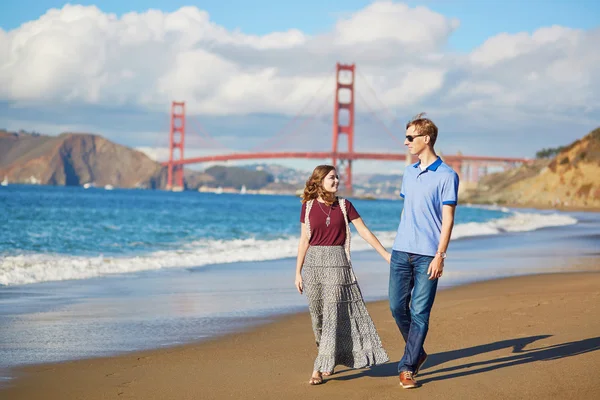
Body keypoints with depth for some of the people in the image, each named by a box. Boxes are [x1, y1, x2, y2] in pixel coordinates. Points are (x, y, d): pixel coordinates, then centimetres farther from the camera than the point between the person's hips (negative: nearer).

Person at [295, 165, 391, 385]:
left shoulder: (344, 205, 3)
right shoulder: (308, 207, 4)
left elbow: (364, 231, 5)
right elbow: (304, 240, 7)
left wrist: (385, 254, 2)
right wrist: (298, 271, 5)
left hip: (337, 262, -1)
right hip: (314, 263, 1)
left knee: (332, 314, -10)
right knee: (319, 316, 5)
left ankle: (320, 368, -9)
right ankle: (330, 360, 24)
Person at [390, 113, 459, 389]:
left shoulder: (446, 176, -6)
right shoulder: (409, 173, 14)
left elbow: (448, 220, -8)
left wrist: (440, 256, -15)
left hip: (427, 255, -6)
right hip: (401, 252, 6)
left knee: (420, 312, -4)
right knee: (397, 307, 5)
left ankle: (407, 368, 1)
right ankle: (417, 353, 26)